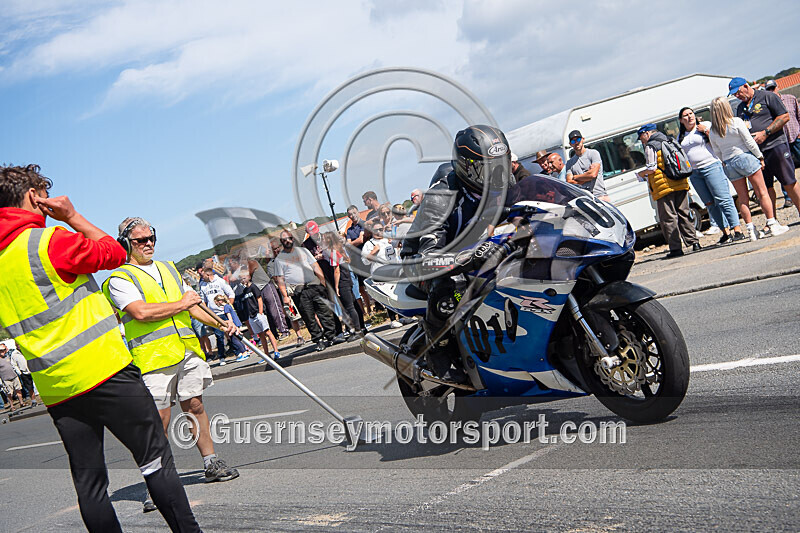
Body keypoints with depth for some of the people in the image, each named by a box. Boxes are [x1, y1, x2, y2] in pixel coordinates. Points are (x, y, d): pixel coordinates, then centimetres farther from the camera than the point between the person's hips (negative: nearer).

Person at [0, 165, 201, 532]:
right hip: (102, 370, -7)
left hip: (55, 389, 7)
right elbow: (115, 253, 2)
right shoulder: (49, 239, -9)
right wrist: (72, 216, 7)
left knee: (88, 481, 9)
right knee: (155, 459, -1)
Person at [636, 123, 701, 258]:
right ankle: (693, 242, 10)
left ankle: (676, 248, -4)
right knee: (683, 213, 13)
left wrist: (641, 174, 7)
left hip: (664, 187, -7)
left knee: (668, 218, -3)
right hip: (680, 185, 7)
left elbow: (651, 168, -13)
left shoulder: (650, 146, -6)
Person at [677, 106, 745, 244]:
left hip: (711, 166, -6)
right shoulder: (681, 135, 15)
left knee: (723, 200, -11)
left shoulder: (706, 125, 2)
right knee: (710, 204, 5)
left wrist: (706, 130, -11)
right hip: (694, 173, 6)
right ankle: (726, 231, 11)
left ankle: (738, 231, -11)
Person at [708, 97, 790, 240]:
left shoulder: (712, 132, 1)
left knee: (742, 198, 8)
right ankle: (772, 225, 2)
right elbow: (749, 142, -9)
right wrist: (760, 157, 0)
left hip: (729, 164, 4)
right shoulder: (736, 122, -10)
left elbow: (717, 152, 7)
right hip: (746, 158, -4)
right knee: (762, 193, 2)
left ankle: (751, 230, 8)